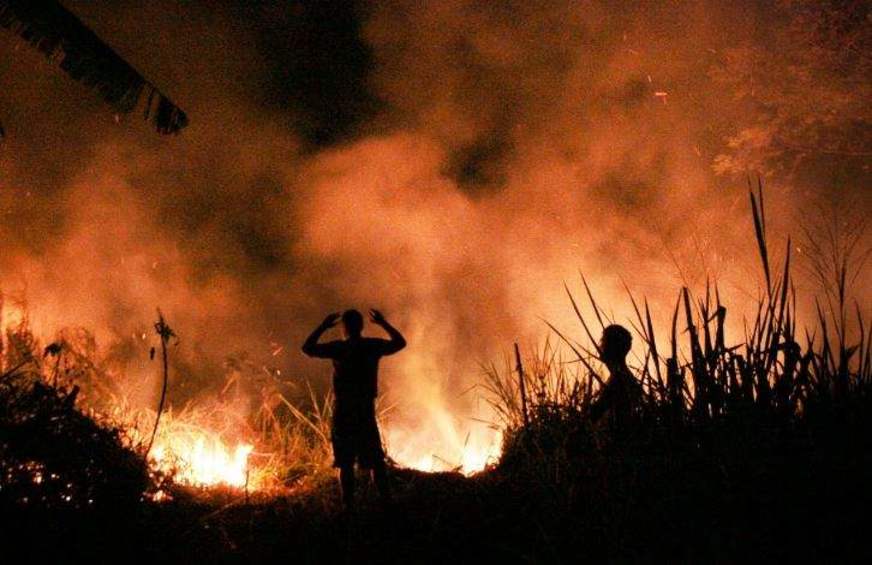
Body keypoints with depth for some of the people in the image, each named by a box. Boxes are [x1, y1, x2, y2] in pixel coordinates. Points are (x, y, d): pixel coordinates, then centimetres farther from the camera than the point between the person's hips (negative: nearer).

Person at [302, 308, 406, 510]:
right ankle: (386, 500, 8)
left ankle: (349, 505, 0)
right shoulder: (373, 346, 0)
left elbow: (307, 348, 3)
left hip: (342, 412, -2)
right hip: (366, 411, 2)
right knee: (376, 461, 11)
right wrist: (384, 324, 25)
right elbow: (400, 342, 18)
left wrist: (323, 327, 9)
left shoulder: (338, 348, -7)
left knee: (346, 463, 2)